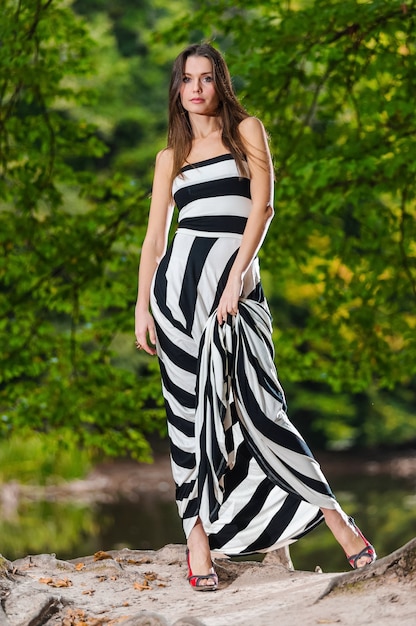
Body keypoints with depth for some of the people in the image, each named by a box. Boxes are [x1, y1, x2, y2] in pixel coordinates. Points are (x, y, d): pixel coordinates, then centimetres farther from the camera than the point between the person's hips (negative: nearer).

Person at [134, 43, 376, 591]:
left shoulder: (247, 130, 7)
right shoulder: (171, 156, 15)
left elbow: (263, 204, -4)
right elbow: (155, 235, 13)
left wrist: (236, 275, -14)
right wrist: (142, 307, 4)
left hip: (237, 282, -2)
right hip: (179, 280, 3)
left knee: (253, 407, -10)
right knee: (191, 409, 0)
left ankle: (333, 517, -3)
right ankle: (199, 539, 4)